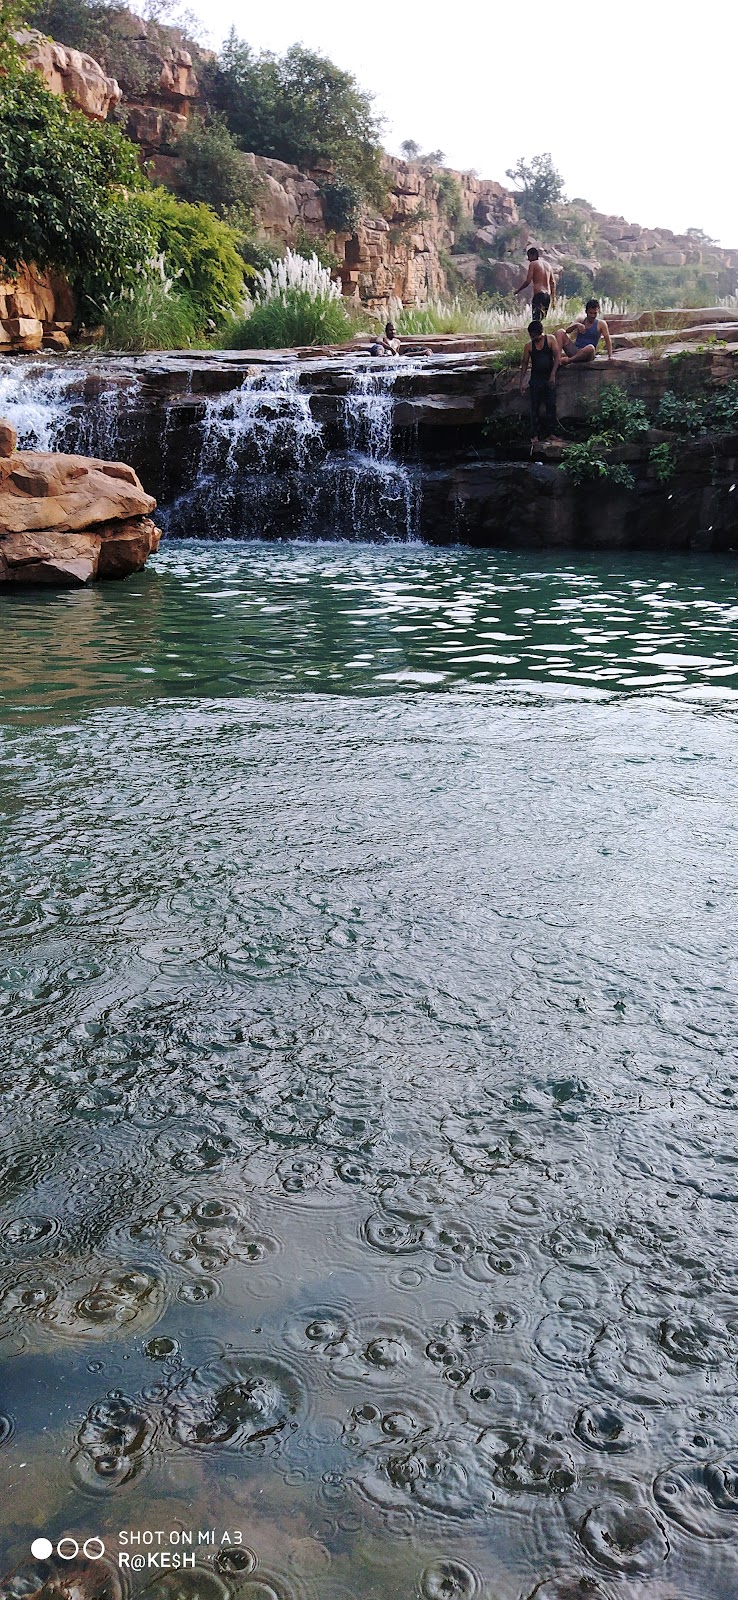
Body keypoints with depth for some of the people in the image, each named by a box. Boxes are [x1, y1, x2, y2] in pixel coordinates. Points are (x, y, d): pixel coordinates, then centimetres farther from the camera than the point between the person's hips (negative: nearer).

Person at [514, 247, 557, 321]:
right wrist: (553, 297, 17)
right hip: (548, 295, 7)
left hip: (538, 294, -7)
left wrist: (517, 290, 6)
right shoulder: (548, 265, 19)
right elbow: (553, 282, 15)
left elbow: (528, 281, -6)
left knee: (536, 320, -12)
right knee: (542, 319, 10)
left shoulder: (533, 264, 0)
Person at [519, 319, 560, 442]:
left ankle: (551, 433, 10)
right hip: (535, 379, 0)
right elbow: (525, 364, 5)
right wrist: (522, 381, 0)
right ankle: (534, 435, 3)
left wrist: (553, 375, -13)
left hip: (549, 378, 0)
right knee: (535, 407, 0)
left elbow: (557, 357, -6)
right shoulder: (529, 345, 0)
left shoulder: (550, 339, -3)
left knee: (551, 406, 2)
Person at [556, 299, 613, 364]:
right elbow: (567, 331, -2)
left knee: (591, 348, -40)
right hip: (574, 350, 3)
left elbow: (608, 340, -1)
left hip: (585, 354, -3)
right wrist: (576, 325, -21)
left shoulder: (601, 324, 1)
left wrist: (610, 356, -12)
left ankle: (568, 360, -26)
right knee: (561, 332, -11)